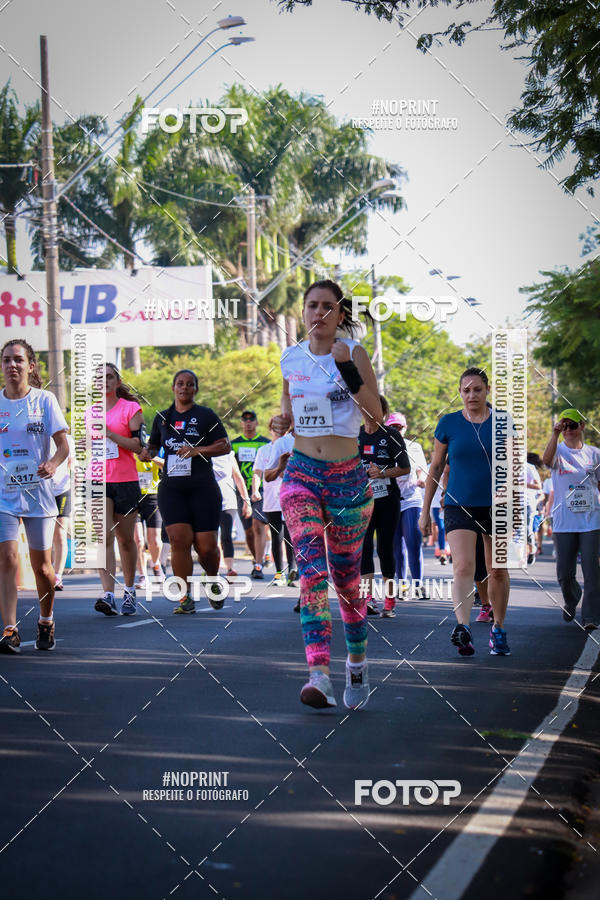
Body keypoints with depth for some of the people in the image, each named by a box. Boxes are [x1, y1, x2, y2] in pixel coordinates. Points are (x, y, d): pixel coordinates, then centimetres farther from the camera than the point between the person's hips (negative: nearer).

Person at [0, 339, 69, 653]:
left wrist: (53, 463, -23)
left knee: (41, 566, 5)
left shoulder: (45, 400, -1)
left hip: (37, 492, 0)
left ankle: (46, 623, 28)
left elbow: (63, 444, -4)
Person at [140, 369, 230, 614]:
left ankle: (213, 580, 29)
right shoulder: (162, 418, 14)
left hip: (203, 487, -2)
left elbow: (225, 446, 0)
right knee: (179, 538, -16)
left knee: (206, 546, -4)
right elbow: (153, 444, 27)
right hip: (171, 488, 2)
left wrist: (197, 450, -13)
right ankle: (185, 597, -9)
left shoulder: (206, 416, 4)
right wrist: (147, 452, 4)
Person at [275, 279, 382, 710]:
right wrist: (283, 419, 0)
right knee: (311, 570, -16)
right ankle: (320, 675, -25)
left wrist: (346, 368, -24)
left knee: (346, 577, 8)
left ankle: (357, 663, 32)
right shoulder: (291, 357, 7)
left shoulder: (353, 353, -4)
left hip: (347, 476, -2)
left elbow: (376, 414, -12)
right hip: (302, 473, 2)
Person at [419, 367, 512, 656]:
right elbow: (436, 467, 8)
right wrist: (425, 510, 8)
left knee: (498, 571, 8)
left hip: (496, 506, 1)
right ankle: (463, 627, -32)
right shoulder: (448, 423, 2)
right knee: (463, 567, -18)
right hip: (459, 506, -1)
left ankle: (498, 629, 23)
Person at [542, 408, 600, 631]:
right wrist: (555, 434, -34)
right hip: (564, 523, 0)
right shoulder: (558, 451, 2)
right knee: (564, 573, 5)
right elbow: (546, 460, -23)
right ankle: (571, 601, 34)